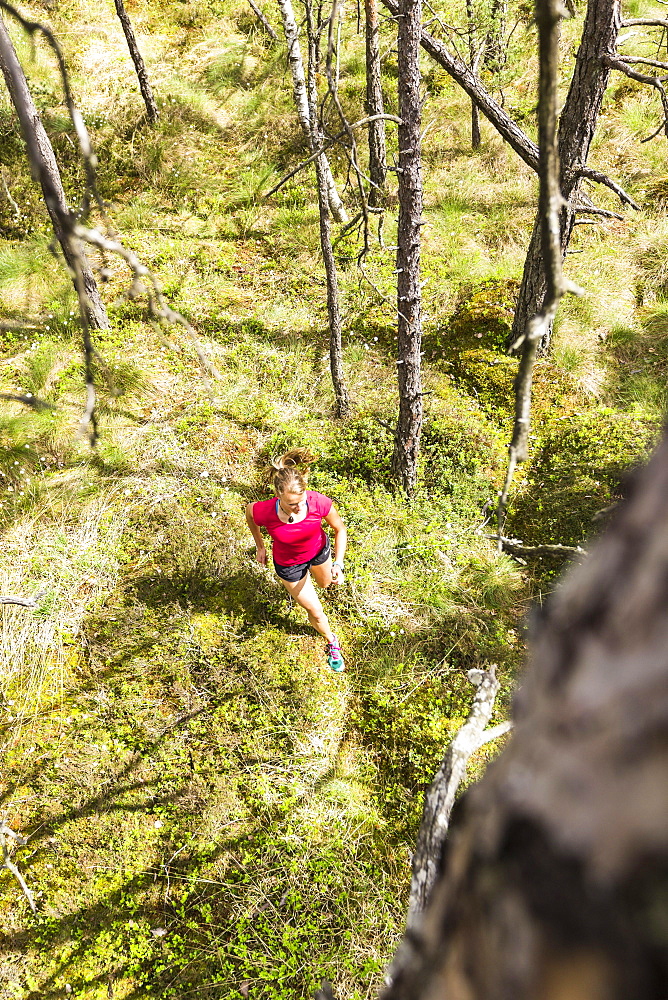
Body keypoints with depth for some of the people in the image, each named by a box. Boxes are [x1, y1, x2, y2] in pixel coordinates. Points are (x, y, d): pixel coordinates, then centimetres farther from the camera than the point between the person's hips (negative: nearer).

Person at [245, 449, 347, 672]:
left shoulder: (319, 503, -36)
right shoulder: (264, 512, -39)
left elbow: (340, 530, -16)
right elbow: (249, 511, -11)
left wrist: (338, 564, -24)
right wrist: (259, 546, 0)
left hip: (319, 550, 2)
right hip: (288, 565, -2)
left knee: (325, 583, 35)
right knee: (315, 612, 14)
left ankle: (313, 571, 73)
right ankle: (331, 642, 48)